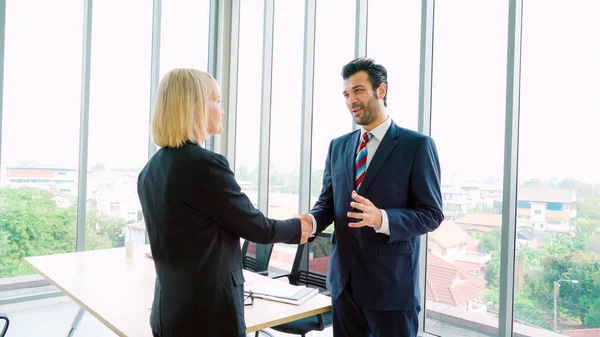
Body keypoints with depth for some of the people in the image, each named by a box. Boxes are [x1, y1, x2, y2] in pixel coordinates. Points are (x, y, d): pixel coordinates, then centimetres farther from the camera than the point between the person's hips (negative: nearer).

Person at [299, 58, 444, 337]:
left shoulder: (417, 145, -7)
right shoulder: (338, 146, 9)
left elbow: (431, 214, -10)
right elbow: (327, 201, 10)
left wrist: (382, 219, -27)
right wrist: (311, 220, -13)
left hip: (392, 282, -5)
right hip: (344, 279, 5)